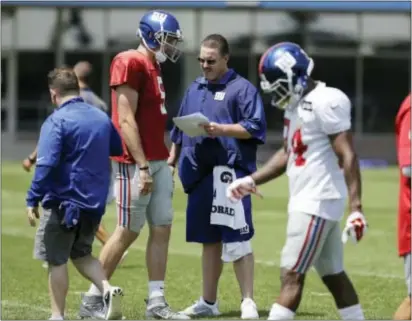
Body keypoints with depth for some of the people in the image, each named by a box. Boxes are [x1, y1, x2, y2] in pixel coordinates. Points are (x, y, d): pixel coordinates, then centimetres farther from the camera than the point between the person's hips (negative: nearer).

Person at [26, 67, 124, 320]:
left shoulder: (57, 121, -13)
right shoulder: (102, 118, 6)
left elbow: (46, 164, -20)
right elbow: (118, 150, 20)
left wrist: (33, 200, -17)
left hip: (63, 202, -6)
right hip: (95, 203, 6)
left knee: (56, 260, 5)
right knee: (81, 254, 21)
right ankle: (108, 290, -1)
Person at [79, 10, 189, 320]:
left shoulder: (153, 65, 16)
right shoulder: (130, 63, -13)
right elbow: (126, 120, -18)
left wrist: (165, 161, 16)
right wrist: (143, 166, -20)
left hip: (157, 161, 9)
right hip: (135, 163, -9)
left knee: (162, 228, 7)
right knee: (128, 231, -3)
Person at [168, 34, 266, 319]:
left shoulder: (242, 89, -3)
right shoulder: (195, 89, 19)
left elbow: (254, 127, -11)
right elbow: (180, 129, 24)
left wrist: (221, 129, -21)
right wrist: (171, 162, 19)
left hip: (230, 172, -7)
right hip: (199, 173, 7)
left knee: (236, 239, -11)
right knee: (209, 239, 13)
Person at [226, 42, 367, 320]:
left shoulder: (325, 102, -16)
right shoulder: (296, 105, 13)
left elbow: (348, 157, -19)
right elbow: (288, 154, 26)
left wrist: (356, 209, -24)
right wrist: (252, 181, 19)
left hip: (318, 202, -10)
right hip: (306, 201, 10)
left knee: (291, 276, -9)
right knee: (334, 276, 12)